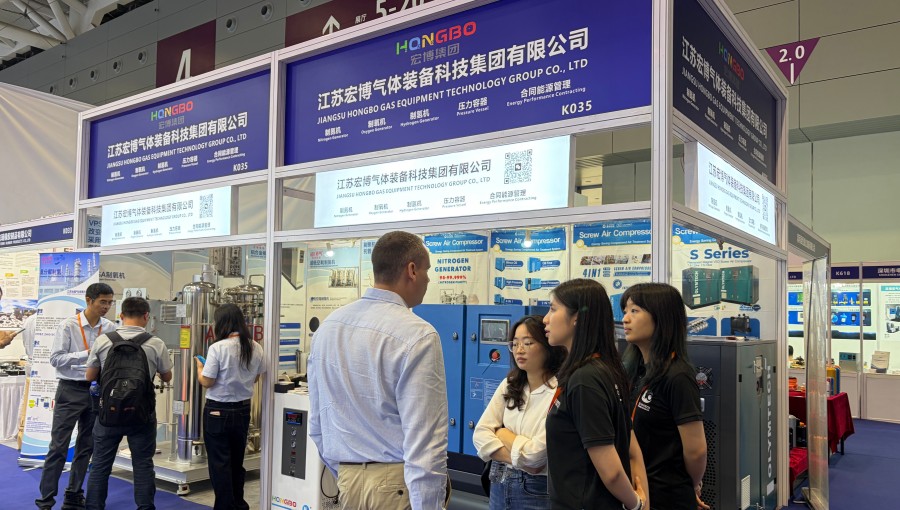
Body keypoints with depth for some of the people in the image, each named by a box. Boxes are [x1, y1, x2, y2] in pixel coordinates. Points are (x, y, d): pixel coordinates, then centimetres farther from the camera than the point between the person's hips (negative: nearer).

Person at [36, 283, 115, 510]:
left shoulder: (110, 328, -1)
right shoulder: (68, 325, -10)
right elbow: (55, 358, -13)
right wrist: (87, 354, -22)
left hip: (97, 390, 4)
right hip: (71, 390, -4)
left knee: (86, 447, 13)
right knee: (58, 447, 0)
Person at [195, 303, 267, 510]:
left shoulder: (218, 348, -18)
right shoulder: (255, 348, -2)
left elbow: (207, 382, -14)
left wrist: (199, 367, 4)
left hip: (218, 411, -5)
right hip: (243, 409, 5)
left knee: (219, 463, 7)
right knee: (237, 461, 19)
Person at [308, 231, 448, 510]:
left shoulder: (327, 326, 3)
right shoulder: (417, 335, -19)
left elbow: (317, 421, 10)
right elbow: (424, 441, -23)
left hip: (347, 479, 6)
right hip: (397, 484, -6)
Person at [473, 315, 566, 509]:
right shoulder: (509, 385, 3)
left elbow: (535, 455, -20)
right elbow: (480, 434, -4)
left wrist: (501, 432, -5)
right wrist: (518, 460, -17)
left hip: (537, 491, -6)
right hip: (500, 485, 6)